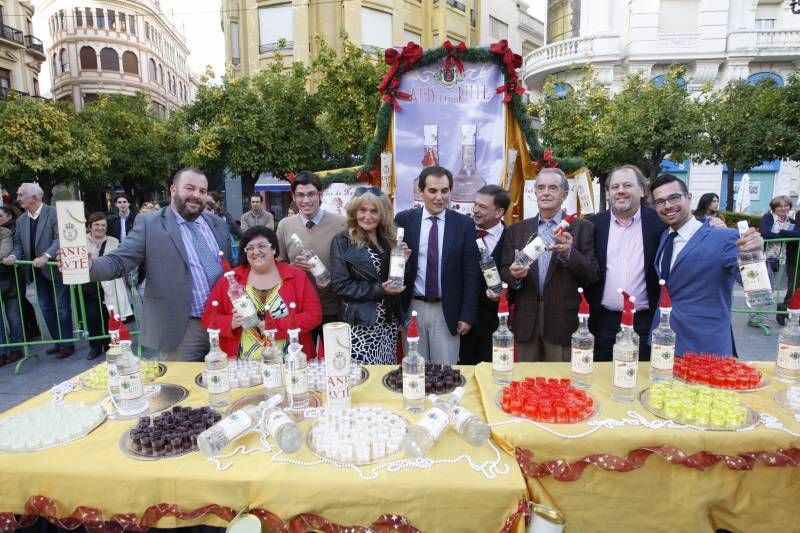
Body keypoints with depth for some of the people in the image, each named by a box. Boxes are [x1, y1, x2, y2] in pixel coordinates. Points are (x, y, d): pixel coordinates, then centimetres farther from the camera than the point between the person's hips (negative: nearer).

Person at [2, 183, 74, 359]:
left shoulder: (54, 213, -11)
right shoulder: (21, 220, 9)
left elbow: (59, 239, -18)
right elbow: (18, 243, 10)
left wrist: (46, 256, -30)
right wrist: (13, 256, -11)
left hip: (55, 268, -7)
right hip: (37, 271, 7)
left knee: (62, 308, 0)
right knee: (46, 308, 13)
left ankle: (67, 344, 11)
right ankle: (58, 342, 24)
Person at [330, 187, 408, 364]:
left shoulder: (389, 239, 8)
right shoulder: (342, 242, -6)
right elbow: (340, 285, -11)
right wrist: (379, 290, -17)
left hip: (389, 320, 5)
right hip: (360, 323, -5)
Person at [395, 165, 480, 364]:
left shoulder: (464, 224, -1)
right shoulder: (404, 220, 0)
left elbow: (471, 273, -1)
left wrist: (467, 316, -4)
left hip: (448, 311, 0)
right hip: (412, 308, 1)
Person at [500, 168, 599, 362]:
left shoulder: (583, 228, 2)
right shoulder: (516, 230, 8)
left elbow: (593, 275, -4)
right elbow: (504, 272, 7)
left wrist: (569, 253, -20)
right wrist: (514, 275, -16)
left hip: (563, 322, -2)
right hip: (525, 322, 2)